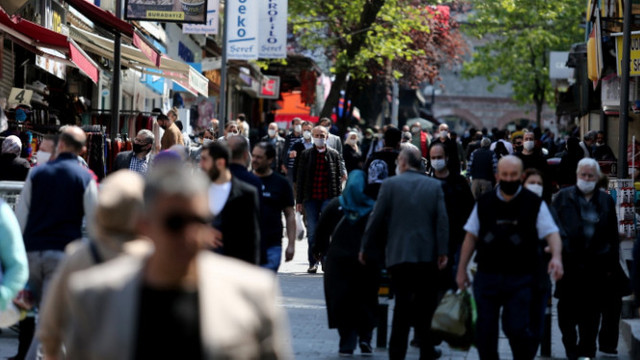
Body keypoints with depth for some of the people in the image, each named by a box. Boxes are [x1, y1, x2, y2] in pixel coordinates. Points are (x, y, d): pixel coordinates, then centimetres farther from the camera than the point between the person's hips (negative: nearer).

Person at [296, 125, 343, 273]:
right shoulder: (306, 155, 7)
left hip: (328, 198, -1)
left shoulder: (334, 155, 6)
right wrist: (299, 200, 3)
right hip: (310, 198, 1)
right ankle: (313, 262, 11)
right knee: (312, 232, 4)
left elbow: (338, 178, 7)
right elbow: (300, 178, 7)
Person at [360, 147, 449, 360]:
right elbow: (442, 220, -2)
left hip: (399, 254, -2)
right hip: (427, 254, 2)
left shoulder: (390, 184, -2)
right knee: (426, 305, 12)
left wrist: (366, 249, 8)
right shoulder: (435, 186, 4)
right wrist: (443, 252, -2)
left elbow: (376, 219, -1)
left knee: (402, 306, 0)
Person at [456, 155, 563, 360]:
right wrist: (461, 269, 11)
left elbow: (552, 233, -4)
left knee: (517, 329, -11)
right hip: (487, 276, 3)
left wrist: (556, 256, -23)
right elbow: (471, 236, 12)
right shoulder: (484, 203, 7)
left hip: (520, 279, -3)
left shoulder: (534, 204, 1)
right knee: (485, 332, 4)